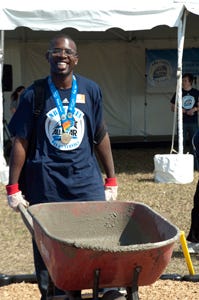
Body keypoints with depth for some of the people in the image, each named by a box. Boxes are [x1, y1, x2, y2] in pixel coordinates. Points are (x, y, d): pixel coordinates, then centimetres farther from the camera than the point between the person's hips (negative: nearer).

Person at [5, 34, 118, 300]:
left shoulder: (91, 90, 5)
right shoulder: (34, 94, -1)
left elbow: (101, 136, 11)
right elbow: (21, 142, 0)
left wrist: (111, 180, 12)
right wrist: (13, 188, -2)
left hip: (86, 178, 2)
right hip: (45, 182, -1)